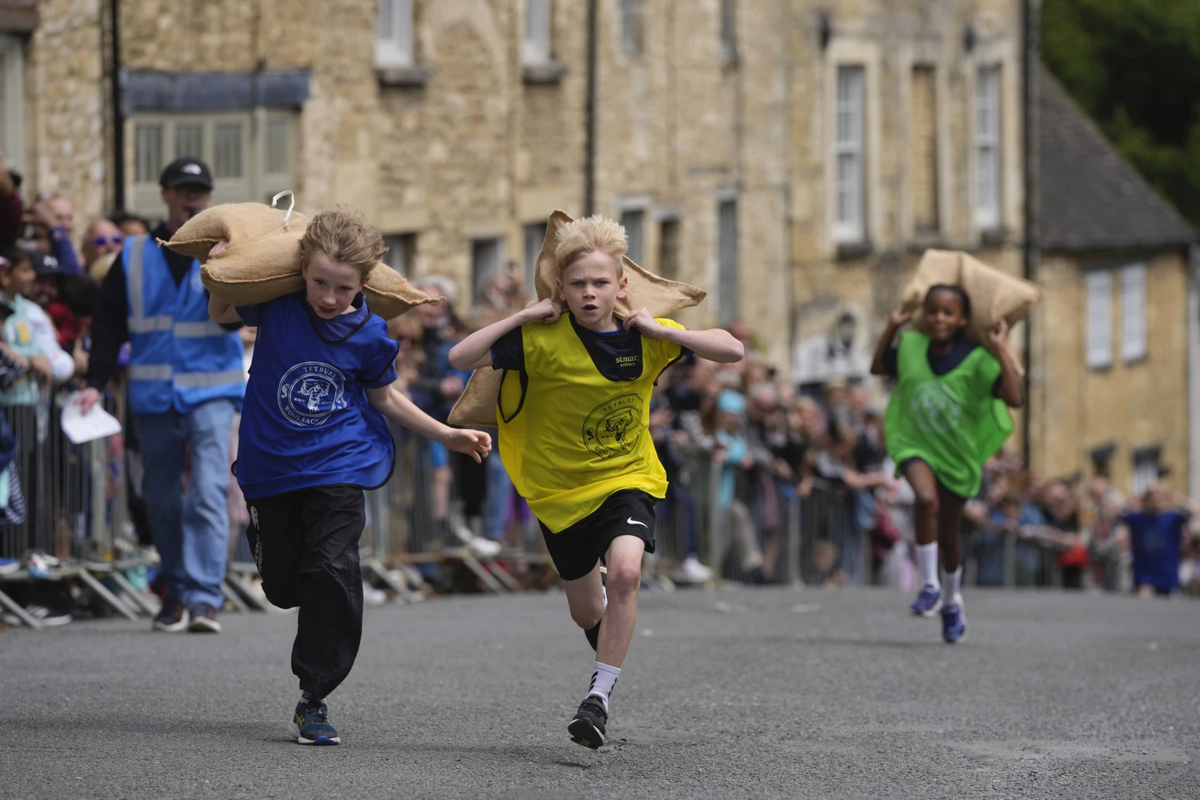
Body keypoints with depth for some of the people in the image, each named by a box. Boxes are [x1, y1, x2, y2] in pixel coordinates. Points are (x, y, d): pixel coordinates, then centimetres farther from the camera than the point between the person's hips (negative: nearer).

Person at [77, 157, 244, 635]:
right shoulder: (134, 256, 9)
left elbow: (238, 316, -8)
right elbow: (109, 322, 12)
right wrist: (95, 381, 4)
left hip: (211, 393, -3)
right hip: (153, 396, 3)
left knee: (208, 494, -16)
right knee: (161, 500, 9)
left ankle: (204, 599, -20)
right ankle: (177, 592, 23)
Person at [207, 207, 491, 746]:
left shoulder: (368, 335, -9)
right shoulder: (277, 308, -10)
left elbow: (384, 397, 9)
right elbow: (222, 314, 10)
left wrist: (448, 435, 6)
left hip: (338, 466, -1)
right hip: (271, 465, 1)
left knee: (332, 573, -17)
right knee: (282, 585, 8)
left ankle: (314, 700, -9)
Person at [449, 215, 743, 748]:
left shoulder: (645, 338, -10)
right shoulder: (542, 339, -16)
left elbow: (733, 351, -14)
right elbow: (460, 358, -21)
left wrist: (659, 331, -22)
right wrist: (523, 317, -25)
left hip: (628, 478, 0)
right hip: (560, 490, 0)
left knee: (625, 570, -29)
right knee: (585, 612, 14)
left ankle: (598, 697, -18)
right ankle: (612, 640, 53)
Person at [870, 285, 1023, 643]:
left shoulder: (977, 361, -18)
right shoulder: (911, 348, -7)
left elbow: (1014, 398, -31)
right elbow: (878, 368, 14)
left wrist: (1000, 350, -29)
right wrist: (892, 328, 4)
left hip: (958, 453, 0)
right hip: (915, 445, 0)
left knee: (949, 533, 14)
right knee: (926, 498, -31)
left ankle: (951, 601, 41)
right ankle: (930, 586, -18)